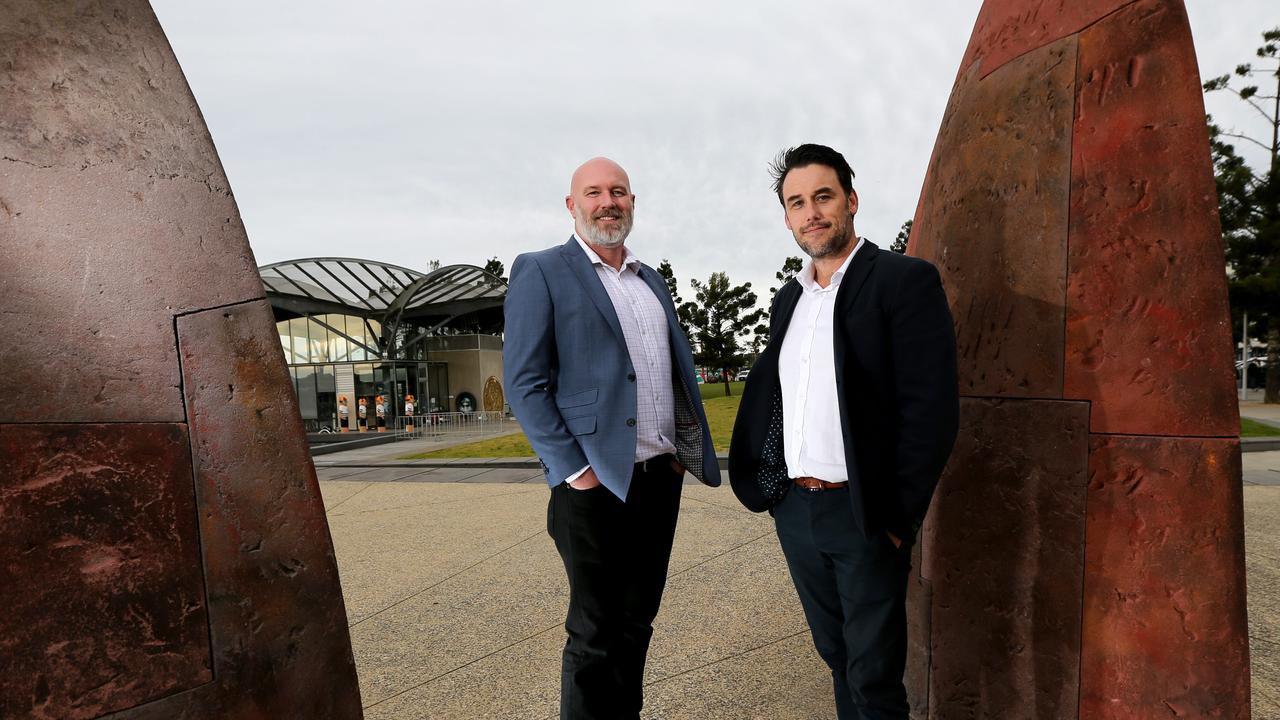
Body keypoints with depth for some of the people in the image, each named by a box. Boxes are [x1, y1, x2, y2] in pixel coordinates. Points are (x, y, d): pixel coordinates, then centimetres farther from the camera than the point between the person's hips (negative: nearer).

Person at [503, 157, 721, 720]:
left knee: (637, 622, 17)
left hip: (661, 477, 6)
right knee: (595, 635, 5)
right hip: (597, 483, -6)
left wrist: (685, 448, 11)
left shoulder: (651, 280, 16)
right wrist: (574, 470, -15)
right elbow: (524, 383, -10)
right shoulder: (540, 272, -4)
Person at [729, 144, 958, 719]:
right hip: (793, 511, 6)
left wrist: (897, 518, -15)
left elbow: (933, 408, -14)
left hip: (864, 514, -6)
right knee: (839, 660, 20)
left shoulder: (905, 280, -8)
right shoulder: (788, 299, 12)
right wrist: (768, 486, 6)